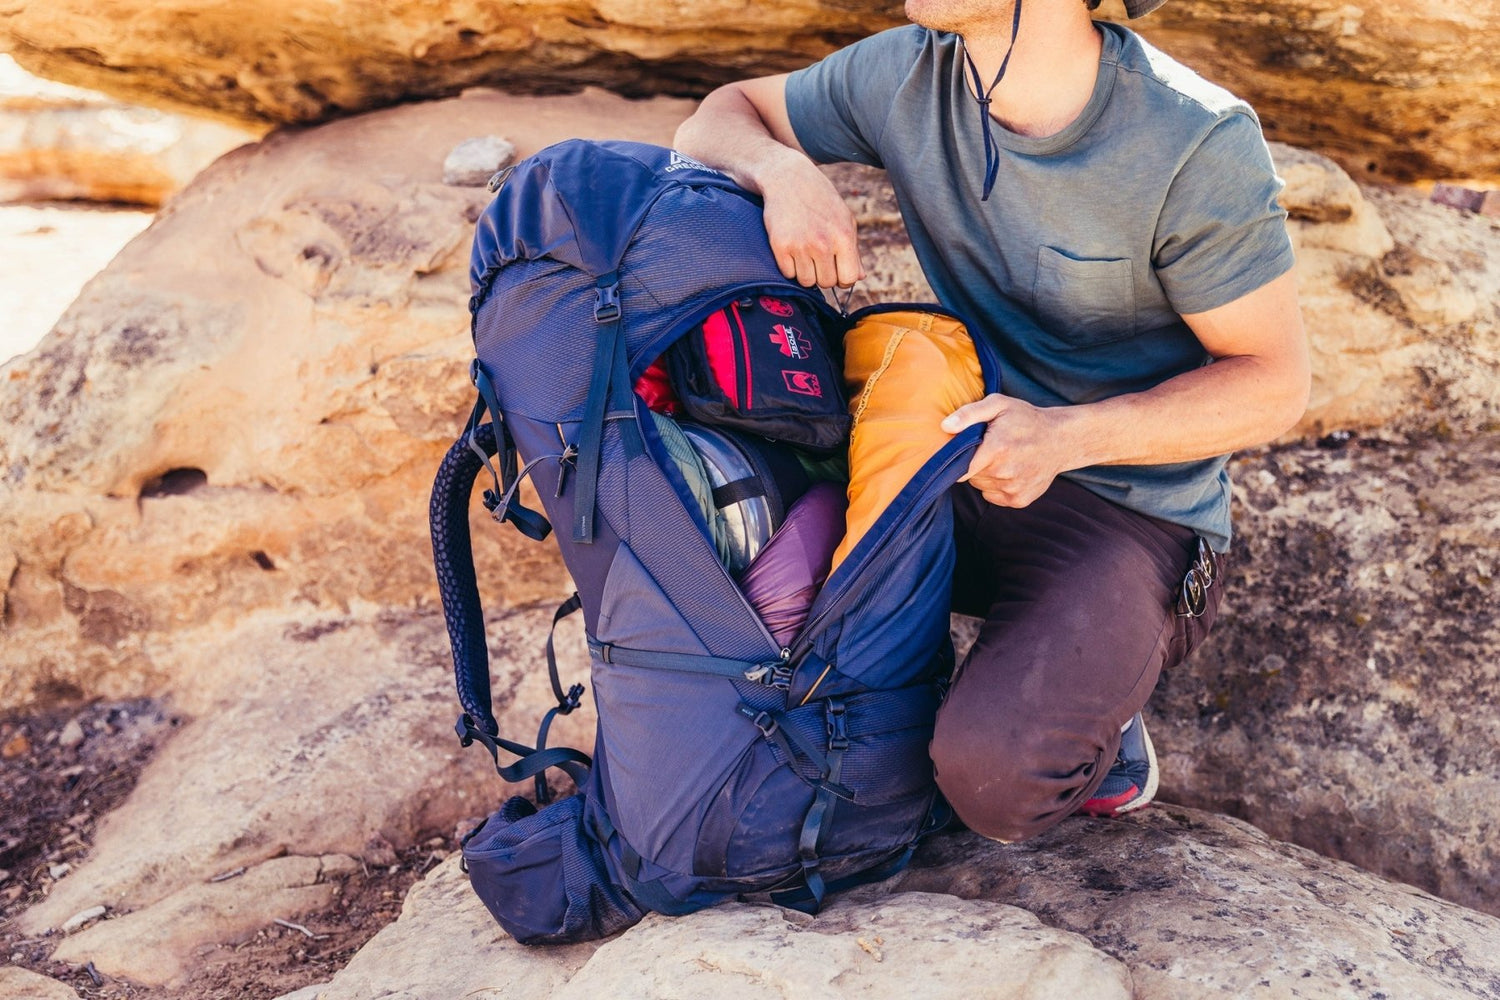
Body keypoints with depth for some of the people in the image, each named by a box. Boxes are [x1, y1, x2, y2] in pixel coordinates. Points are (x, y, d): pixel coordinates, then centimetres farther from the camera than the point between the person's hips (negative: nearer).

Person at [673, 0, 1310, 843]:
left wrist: (1062, 437, -29)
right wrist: (783, 170, -21)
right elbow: (720, 118, 4)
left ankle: (1097, 719, 7)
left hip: (1134, 512, -5)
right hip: (965, 457, 6)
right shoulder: (909, 72, -7)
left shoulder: (1199, 146, -22)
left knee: (997, 778, -28)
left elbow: (1276, 383, -14)